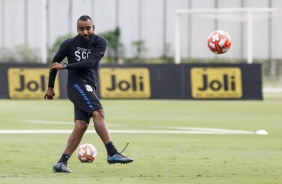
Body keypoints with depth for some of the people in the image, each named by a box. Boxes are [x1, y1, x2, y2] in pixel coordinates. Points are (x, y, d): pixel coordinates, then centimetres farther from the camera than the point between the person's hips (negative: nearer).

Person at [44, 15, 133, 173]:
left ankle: (62, 162, -2)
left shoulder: (100, 43, 0)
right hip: (77, 84, -4)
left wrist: (65, 67, -16)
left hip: (89, 88, 4)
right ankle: (112, 154, -33)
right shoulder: (69, 44, -1)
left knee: (81, 125, -5)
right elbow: (55, 62, 13)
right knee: (98, 113, -23)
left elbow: (90, 62, -14)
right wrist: (50, 87, 17)